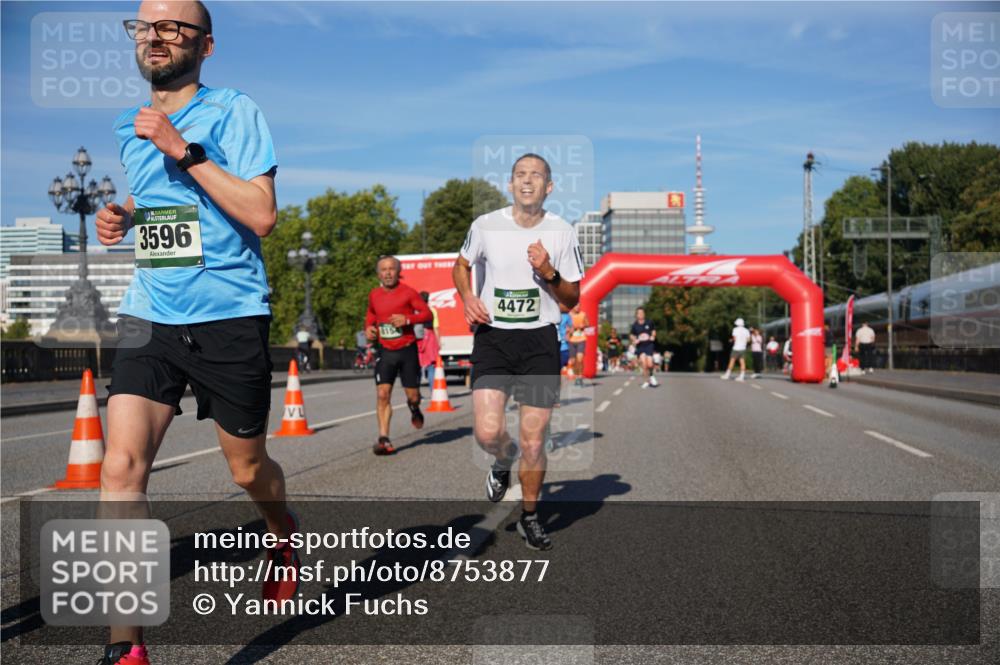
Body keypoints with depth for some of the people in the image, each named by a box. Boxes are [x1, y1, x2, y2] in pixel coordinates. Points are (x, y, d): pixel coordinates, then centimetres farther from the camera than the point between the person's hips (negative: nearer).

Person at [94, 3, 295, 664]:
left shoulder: (233, 110, -6)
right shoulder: (130, 128, 12)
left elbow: (261, 214, -16)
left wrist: (184, 149, -20)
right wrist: (121, 216, 8)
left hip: (229, 317, -4)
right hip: (149, 316, 4)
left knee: (248, 469, 11)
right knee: (121, 465, -12)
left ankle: (286, 537, 47)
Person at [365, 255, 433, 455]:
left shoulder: (407, 292, -6)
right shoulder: (374, 295, 6)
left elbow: (427, 313, -4)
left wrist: (408, 319, -20)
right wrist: (368, 327, 4)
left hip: (408, 350, -2)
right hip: (386, 352, 2)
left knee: (413, 395, 4)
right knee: (382, 394, -12)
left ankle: (414, 409, 42)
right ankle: (384, 439, -12)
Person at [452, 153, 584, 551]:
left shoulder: (562, 233, 0)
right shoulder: (486, 225, -1)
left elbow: (572, 300, 5)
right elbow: (461, 265, 18)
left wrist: (549, 274, -14)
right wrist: (468, 299, -2)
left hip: (540, 341, 0)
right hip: (492, 338, 0)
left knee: (534, 440, 2)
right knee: (487, 432, -15)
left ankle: (529, 517, 26)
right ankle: (503, 462, 24)